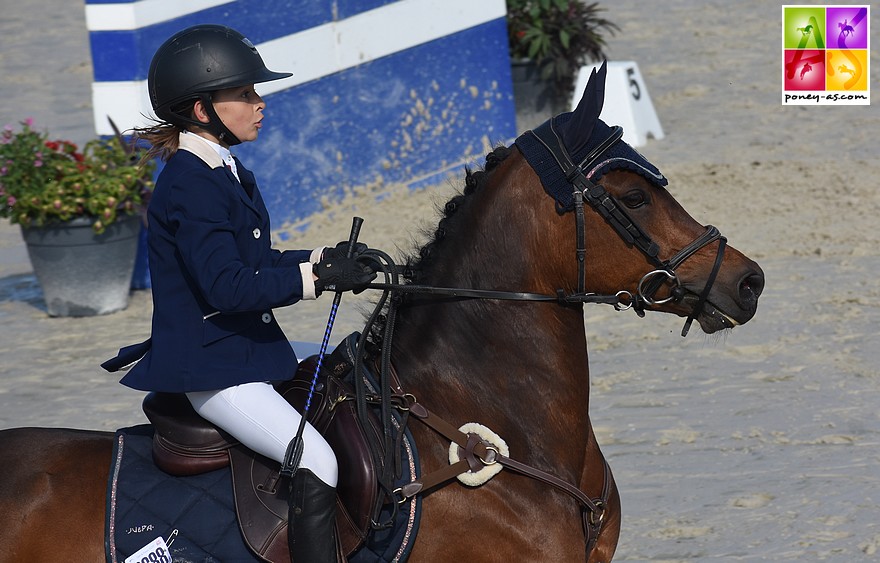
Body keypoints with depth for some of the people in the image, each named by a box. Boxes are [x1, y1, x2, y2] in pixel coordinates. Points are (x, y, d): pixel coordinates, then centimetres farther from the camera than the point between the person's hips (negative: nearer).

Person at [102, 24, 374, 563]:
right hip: (211, 369, -11)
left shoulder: (223, 171, 13)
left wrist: (327, 258, 4)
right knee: (316, 461, -22)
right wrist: (320, 276, -22)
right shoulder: (190, 184, -19)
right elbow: (227, 286, -24)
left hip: (244, 351, 11)